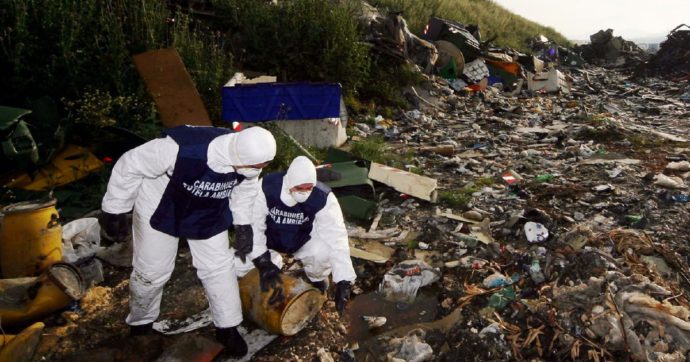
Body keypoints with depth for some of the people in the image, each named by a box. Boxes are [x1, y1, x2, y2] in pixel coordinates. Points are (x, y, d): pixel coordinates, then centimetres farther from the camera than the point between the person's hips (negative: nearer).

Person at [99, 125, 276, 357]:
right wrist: (114, 212, -17)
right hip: (160, 210, -3)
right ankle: (141, 326, 39)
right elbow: (130, 167, -28)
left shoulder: (247, 158, -26)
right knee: (152, 271, 9)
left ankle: (227, 328, 25)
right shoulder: (181, 149, -43)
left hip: (209, 214, 4)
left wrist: (243, 225, 0)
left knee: (219, 267, 5)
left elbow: (245, 188, -2)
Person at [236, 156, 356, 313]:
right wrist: (263, 262, -33)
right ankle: (274, 262, 15)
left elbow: (336, 238, -36)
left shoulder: (323, 197, -33)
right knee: (238, 265, -18)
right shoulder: (266, 187, -33)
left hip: (304, 240, -1)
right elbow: (252, 225, -25)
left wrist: (343, 282, -41)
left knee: (324, 251, -32)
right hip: (269, 239, 1)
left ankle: (317, 280, 5)